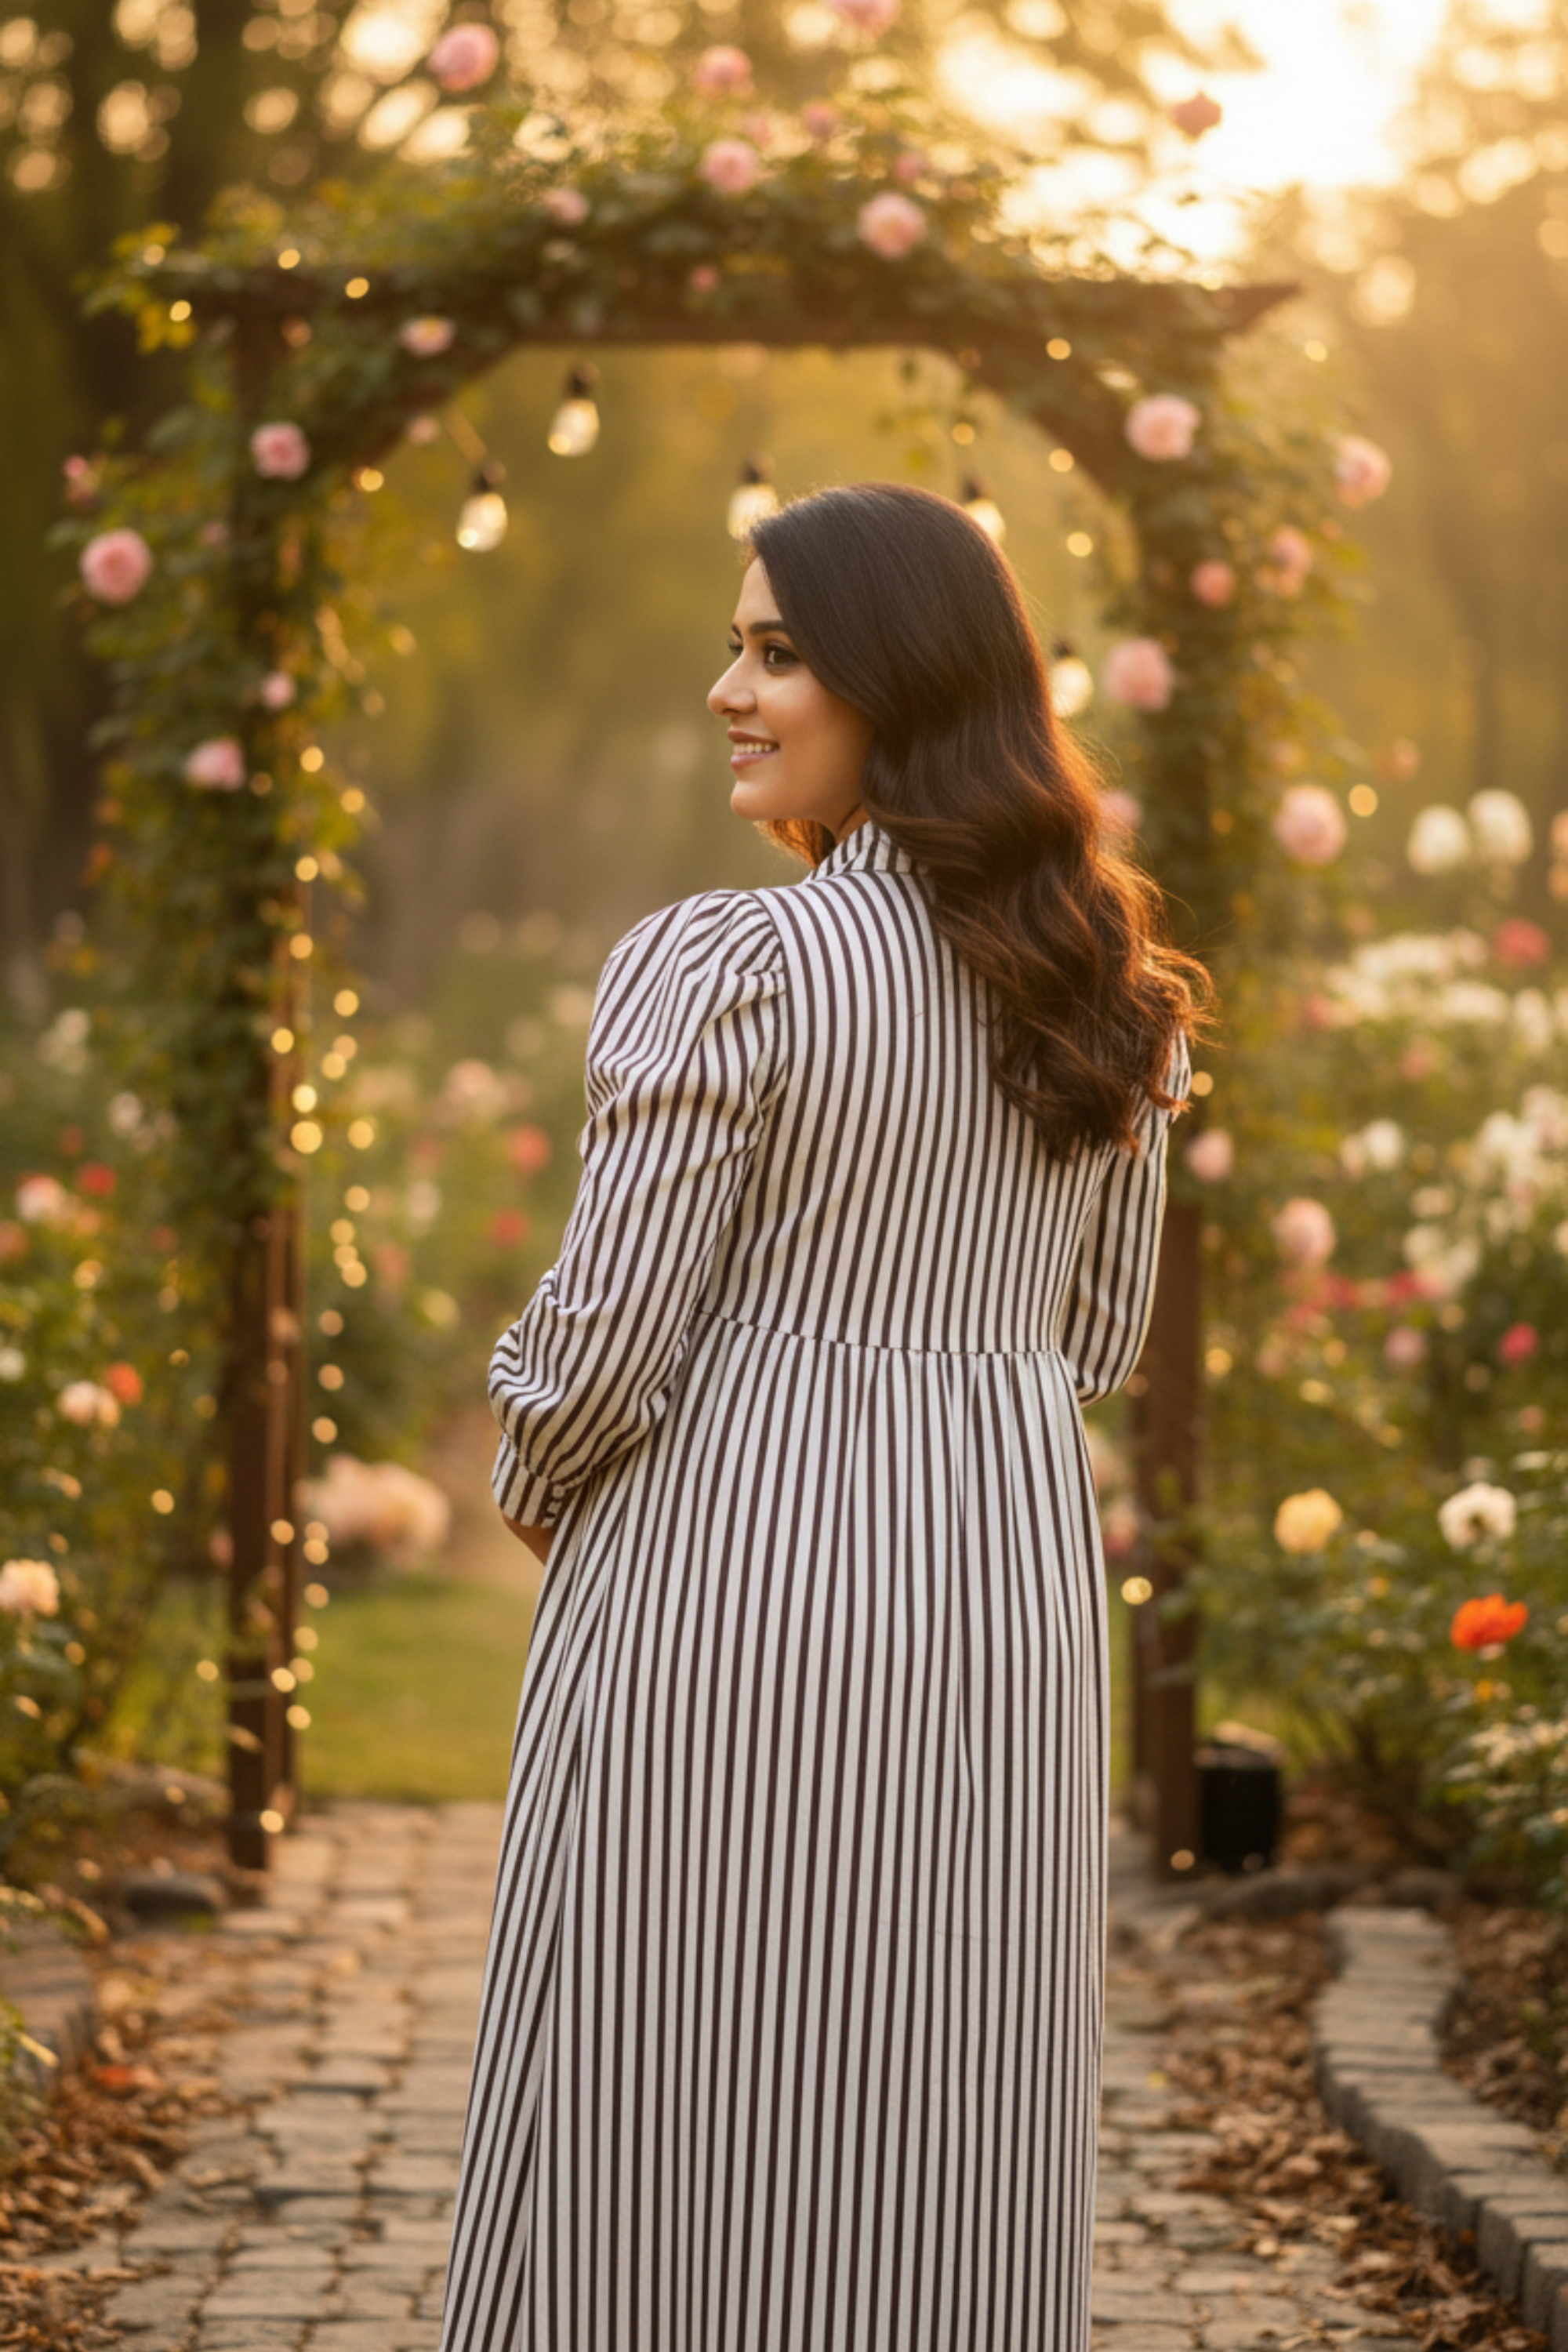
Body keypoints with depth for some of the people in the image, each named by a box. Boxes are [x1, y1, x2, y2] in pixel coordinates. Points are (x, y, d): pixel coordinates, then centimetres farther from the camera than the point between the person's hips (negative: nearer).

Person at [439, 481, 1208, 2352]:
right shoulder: (1100, 986, 6)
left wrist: (533, 1485, 5)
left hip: (727, 1582, -6)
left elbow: (607, 1338, -14)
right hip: (1006, 1587, 6)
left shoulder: (715, 968, -15)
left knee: (667, 2131, 4)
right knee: (945, 2146, 12)